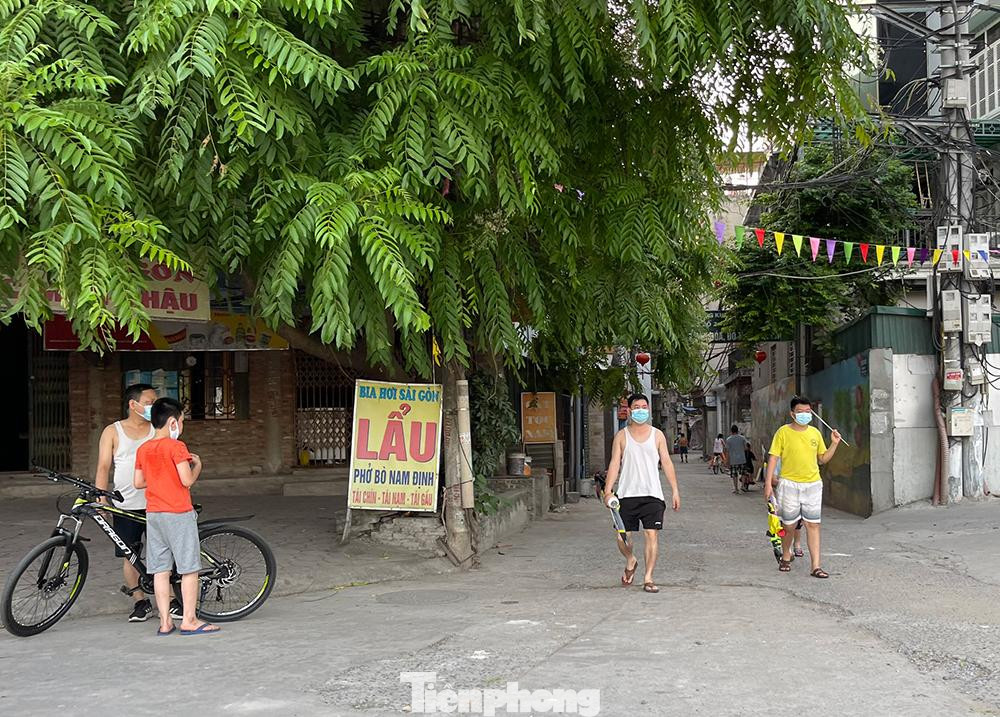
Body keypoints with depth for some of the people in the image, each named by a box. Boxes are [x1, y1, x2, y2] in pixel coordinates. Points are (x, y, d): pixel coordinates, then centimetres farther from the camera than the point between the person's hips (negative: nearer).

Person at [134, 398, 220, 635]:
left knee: (160, 570, 7)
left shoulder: (143, 450, 8)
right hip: (178, 514, -7)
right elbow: (187, 480, -16)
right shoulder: (176, 447, -12)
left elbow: (138, 482, 12)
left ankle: (165, 621, 8)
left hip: (153, 515, 7)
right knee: (189, 569, 1)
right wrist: (197, 465, 2)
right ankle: (189, 620, 1)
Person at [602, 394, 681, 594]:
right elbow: (614, 463, 3)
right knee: (623, 537, 0)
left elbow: (666, 463, 9)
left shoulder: (657, 435, 9)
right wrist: (608, 490, -9)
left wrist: (675, 490, 3)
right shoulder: (622, 436, 7)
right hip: (627, 494, 0)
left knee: (652, 535, -8)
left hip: (652, 494, 0)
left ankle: (648, 578, -1)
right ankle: (631, 561, 32)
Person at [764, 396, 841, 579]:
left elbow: (823, 459, 15)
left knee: (813, 525, -2)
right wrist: (768, 483, -10)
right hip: (790, 485, -3)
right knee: (789, 526, 6)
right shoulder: (783, 432, -4)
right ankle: (786, 557, 32)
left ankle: (816, 567, -2)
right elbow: (773, 458, -5)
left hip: (813, 484, 3)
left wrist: (834, 444, 0)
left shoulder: (815, 433, 8)